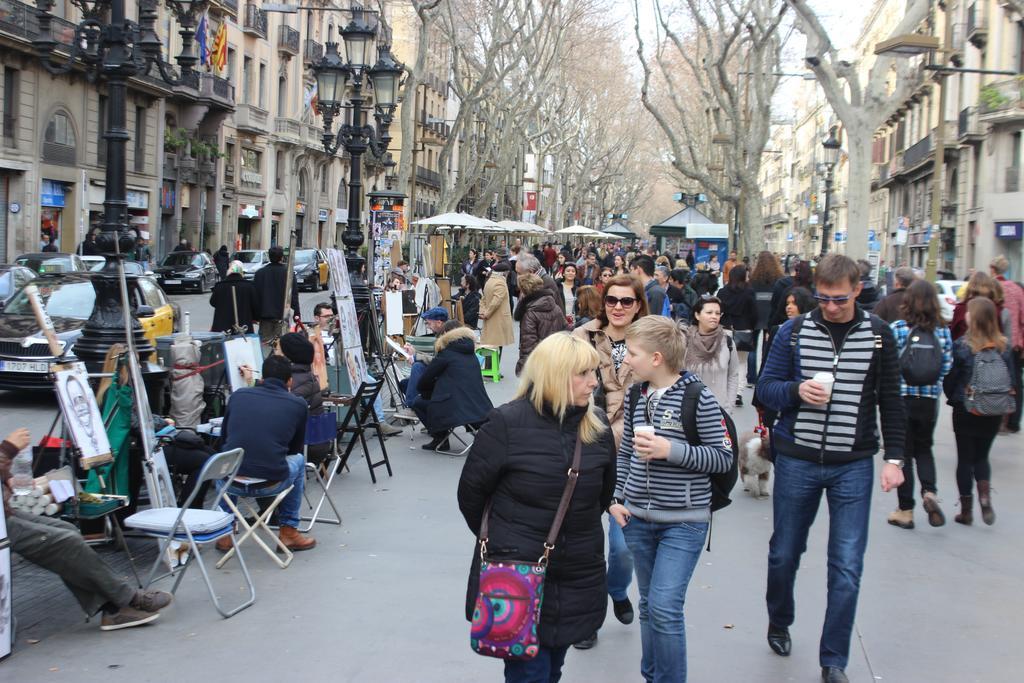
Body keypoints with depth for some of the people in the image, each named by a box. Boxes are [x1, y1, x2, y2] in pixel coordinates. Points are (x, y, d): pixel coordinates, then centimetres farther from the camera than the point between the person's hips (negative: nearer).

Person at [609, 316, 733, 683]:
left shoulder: (698, 398, -13)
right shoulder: (637, 394, 5)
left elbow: (724, 458, -10)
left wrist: (672, 450, -20)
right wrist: (616, 498, 5)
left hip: (683, 521, -6)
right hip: (637, 517, 6)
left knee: (664, 607, -11)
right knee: (649, 605, 15)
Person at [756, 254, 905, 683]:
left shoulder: (878, 335, 0)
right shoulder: (795, 331, -2)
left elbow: (890, 401, 6)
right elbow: (765, 387, 0)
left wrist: (894, 457, 0)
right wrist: (796, 390, -20)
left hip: (853, 466, 0)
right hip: (797, 460, 1)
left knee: (847, 567, -2)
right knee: (785, 552, 14)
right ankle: (779, 622, 41)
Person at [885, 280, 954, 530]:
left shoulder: (897, 329, -11)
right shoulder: (942, 331, -2)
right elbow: (947, 368, 1)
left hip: (900, 398, -2)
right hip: (929, 401, 3)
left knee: (903, 453, 8)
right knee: (924, 449, 21)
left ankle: (906, 511, 12)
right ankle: (929, 492, -2)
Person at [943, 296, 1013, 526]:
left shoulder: (962, 346, -16)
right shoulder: (1004, 346, -6)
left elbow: (950, 378, -9)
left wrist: (952, 396, 10)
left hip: (965, 410, -3)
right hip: (993, 412, 3)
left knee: (965, 458, 10)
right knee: (981, 456, 20)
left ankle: (966, 510, 14)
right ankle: (985, 497, 0)